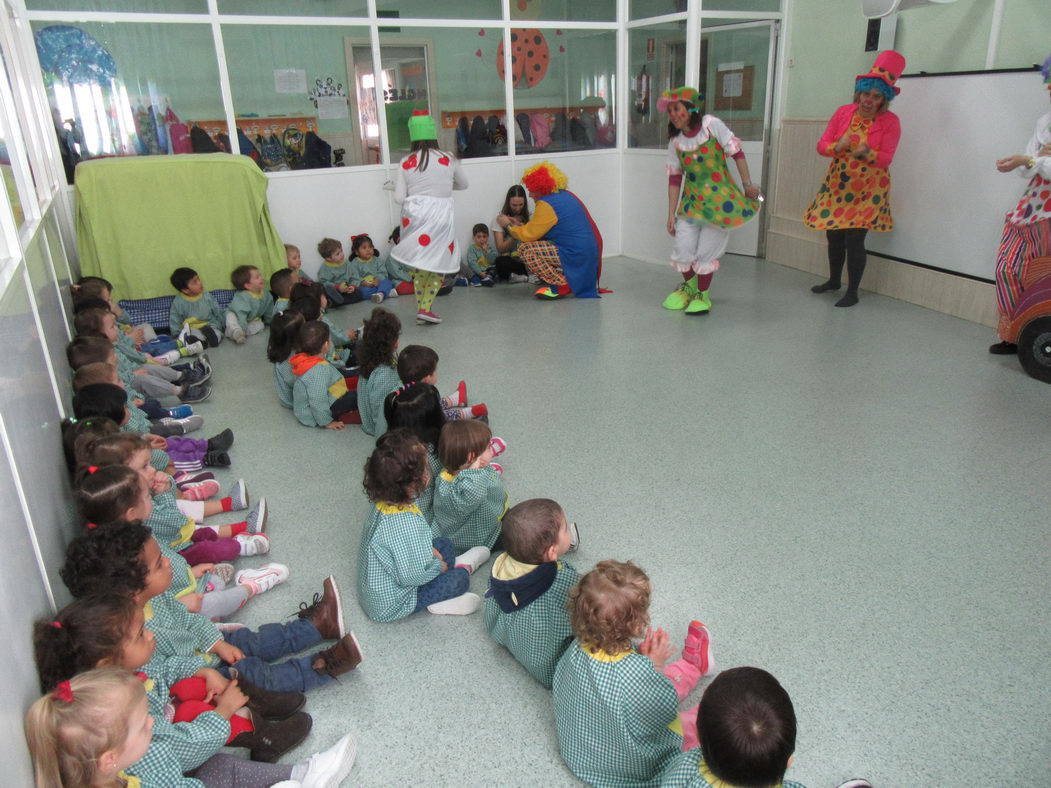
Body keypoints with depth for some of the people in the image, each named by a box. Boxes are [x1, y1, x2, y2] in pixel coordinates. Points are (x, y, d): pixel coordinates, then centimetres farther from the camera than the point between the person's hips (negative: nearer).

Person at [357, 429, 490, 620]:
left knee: (444, 545, 14)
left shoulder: (382, 503, -11)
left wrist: (428, 550, 1)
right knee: (458, 580, -2)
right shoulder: (410, 525, -37)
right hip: (389, 605, -8)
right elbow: (412, 575, -29)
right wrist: (438, 565, -11)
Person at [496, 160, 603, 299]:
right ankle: (564, 280, 18)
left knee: (526, 249, -13)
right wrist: (517, 225, 21)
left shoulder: (547, 204, -15)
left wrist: (507, 226, 4)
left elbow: (529, 235, -12)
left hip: (576, 255, -10)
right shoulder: (565, 195, 16)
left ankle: (561, 286, -10)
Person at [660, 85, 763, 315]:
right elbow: (674, 179, 3)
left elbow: (736, 152, -4)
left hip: (719, 199, -3)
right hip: (691, 201, 3)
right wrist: (671, 214, 1)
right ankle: (689, 287, 27)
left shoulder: (711, 124, -8)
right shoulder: (675, 141, 2)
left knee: (706, 251, -4)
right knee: (683, 248, -4)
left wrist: (747, 184, -4)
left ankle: (702, 296, 18)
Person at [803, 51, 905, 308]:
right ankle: (834, 280, 34)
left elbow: (886, 158, -15)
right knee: (834, 235, 11)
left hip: (868, 190, -4)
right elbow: (822, 145, -5)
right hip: (837, 185, 4)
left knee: (854, 239, -8)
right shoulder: (843, 112, -3)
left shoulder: (890, 122, -11)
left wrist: (867, 154, -35)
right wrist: (837, 147, -27)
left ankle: (852, 292, 5)